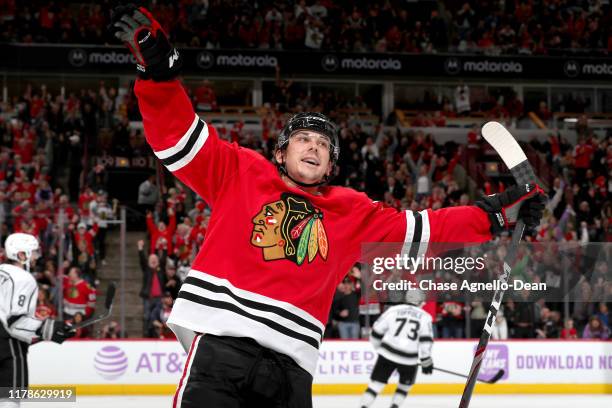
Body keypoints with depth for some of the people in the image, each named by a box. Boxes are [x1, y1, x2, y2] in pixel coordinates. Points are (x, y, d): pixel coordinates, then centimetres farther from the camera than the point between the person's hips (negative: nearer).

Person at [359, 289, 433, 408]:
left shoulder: (393, 310, 7)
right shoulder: (424, 317, 4)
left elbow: (376, 332, 8)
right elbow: (426, 340, -6)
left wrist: (380, 348, 24)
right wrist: (426, 361, 0)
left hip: (388, 354, 0)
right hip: (409, 359, 0)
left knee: (376, 383, 4)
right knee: (405, 384, 24)